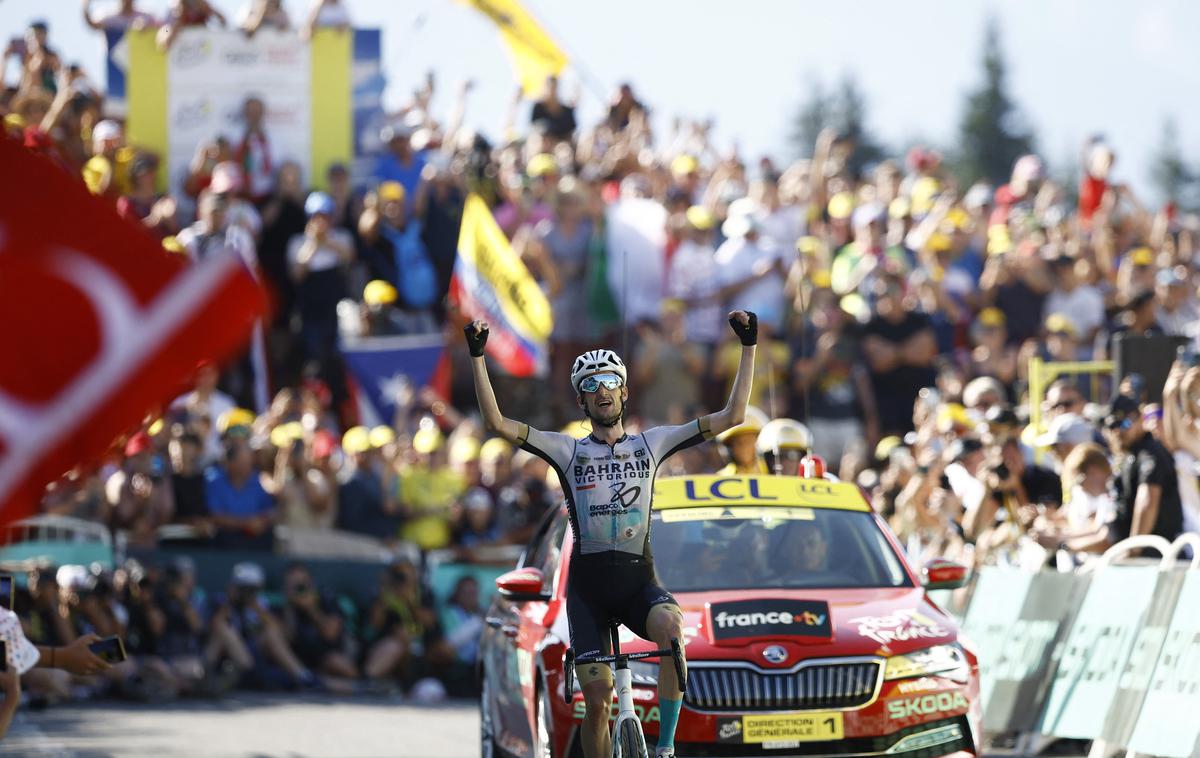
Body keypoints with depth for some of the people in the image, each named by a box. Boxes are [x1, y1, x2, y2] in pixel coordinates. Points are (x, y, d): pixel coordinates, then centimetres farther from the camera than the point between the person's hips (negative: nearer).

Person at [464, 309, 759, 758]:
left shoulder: (649, 445, 11)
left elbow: (731, 416, 7)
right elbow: (496, 423, -3)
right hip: (589, 582, 0)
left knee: (670, 625, -34)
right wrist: (477, 358, -10)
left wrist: (748, 348, 2)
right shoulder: (569, 451, 8)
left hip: (638, 578, 0)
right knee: (597, 702, -7)